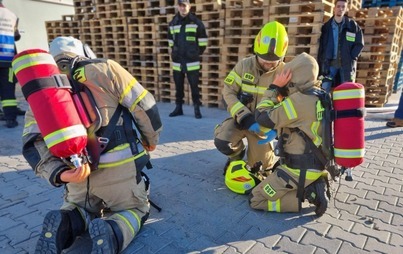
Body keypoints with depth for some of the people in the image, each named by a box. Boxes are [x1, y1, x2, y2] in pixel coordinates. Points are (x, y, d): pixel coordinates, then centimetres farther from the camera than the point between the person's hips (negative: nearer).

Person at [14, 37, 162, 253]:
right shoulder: (103, 68, 2)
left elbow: (32, 144, -1)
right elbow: (144, 107, 0)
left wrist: (58, 174, -11)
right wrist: (151, 139, 14)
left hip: (77, 174, 4)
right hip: (119, 168, -3)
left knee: (77, 207, 33)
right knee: (135, 209, 23)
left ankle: (62, 227, -1)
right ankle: (112, 233, -10)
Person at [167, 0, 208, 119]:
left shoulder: (197, 22, -3)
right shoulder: (173, 23, 9)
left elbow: (203, 41, 1)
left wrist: (197, 53, 2)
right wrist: (174, 52, 16)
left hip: (192, 61, -4)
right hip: (177, 61, 4)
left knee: (194, 86, -2)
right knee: (178, 85, 10)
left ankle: (197, 109, 7)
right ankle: (178, 108, 21)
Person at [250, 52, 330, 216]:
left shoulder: (299, 100, -22)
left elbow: (263, 118, -16)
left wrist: (274, 88, -10)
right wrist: (281, 92, 8)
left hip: (300, 170, -9)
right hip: (319, 165, 9)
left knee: (255, 200, 1)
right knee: (272, 178, 30)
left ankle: (308, 194, -5)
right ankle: (313, 188, 9)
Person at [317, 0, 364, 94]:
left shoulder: (353, 25, 4)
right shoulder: (326, 26, 7)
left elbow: (360, 44, 5)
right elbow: (321, 47, 6)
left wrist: (350, 58, -7)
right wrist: (320, 65, -1)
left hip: (347, 64, 0)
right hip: (329, 63, 1)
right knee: (325, 88, -9)